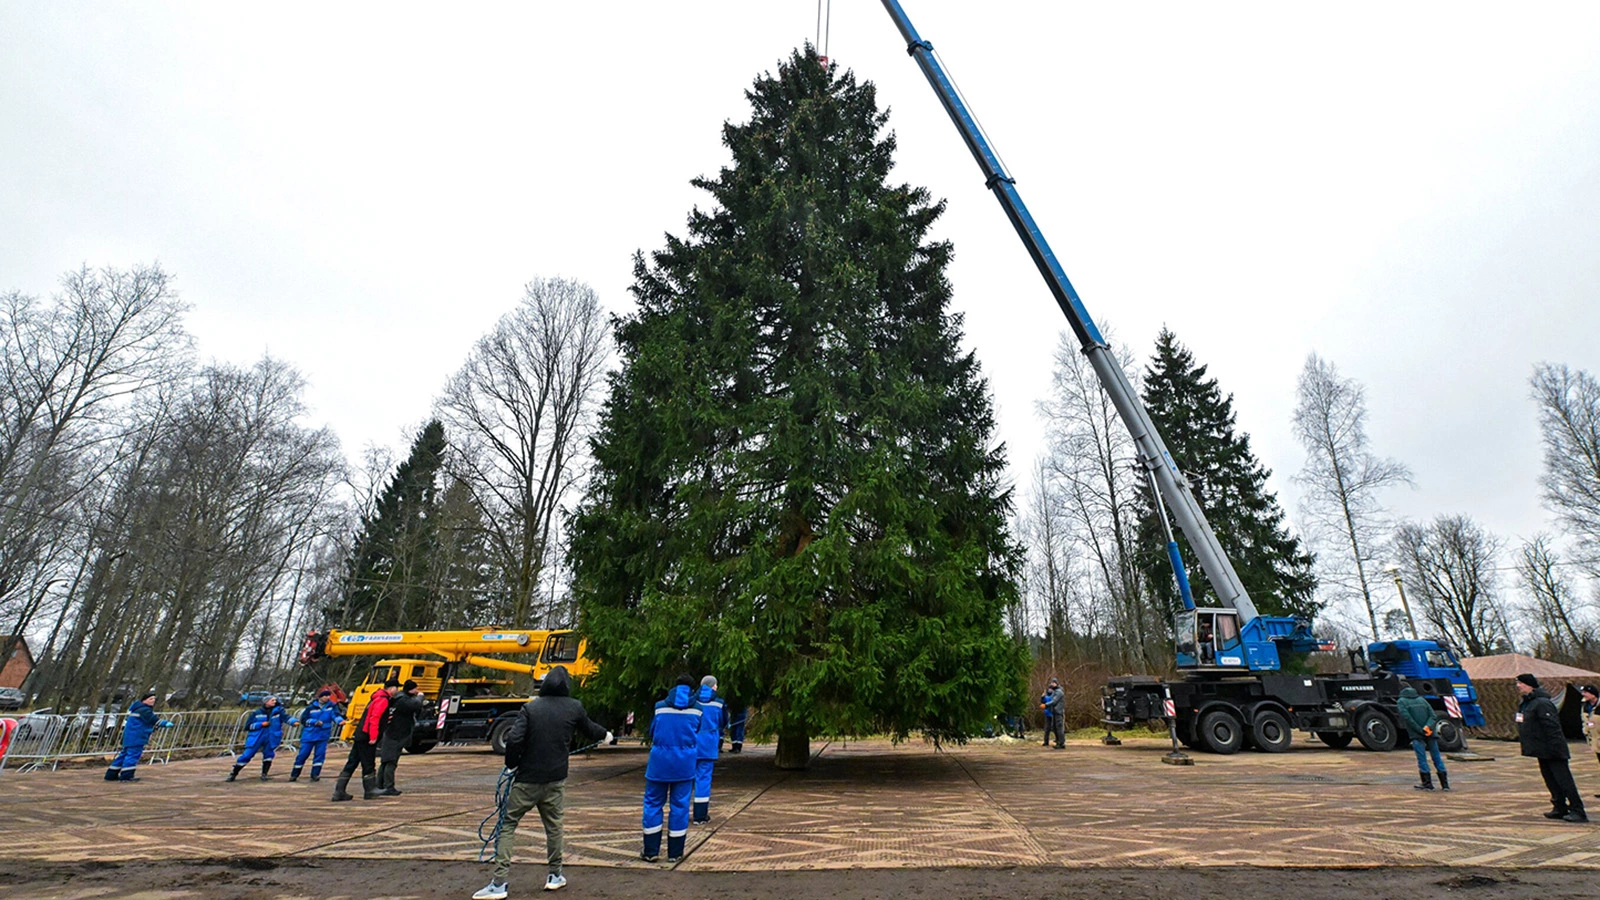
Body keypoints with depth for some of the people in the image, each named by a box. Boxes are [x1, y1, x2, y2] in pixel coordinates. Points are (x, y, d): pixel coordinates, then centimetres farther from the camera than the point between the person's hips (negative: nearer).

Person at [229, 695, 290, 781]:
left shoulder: (278, 710, 2)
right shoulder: (257, 713, 3)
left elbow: (286, 717, -12)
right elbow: (248, 726, 2)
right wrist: (261, 724, -12)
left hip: (271, 738, 1)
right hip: (256, 738, -1)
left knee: (268, 754, -3)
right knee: (247, 755, -1)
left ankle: (264, 774, 12)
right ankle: (233, 774, 18)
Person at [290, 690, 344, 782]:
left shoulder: (332, 706, 0)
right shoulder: (311, 707, -2)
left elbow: (336, 715, -16)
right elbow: (303, 719, 0)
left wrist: (340, 721, -38)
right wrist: (315, 722, -16)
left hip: (323, 735, 1)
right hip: (309, 735, 0)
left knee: (320, 754, -5)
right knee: (302, 754, 4)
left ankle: (315, 774, 5)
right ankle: (294, 775, 21)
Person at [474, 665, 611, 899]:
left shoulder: (530, 708, -7)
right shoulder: (574, 708, -1)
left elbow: (514, 739, -17)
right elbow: (590, 730, 15)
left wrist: (511, 764, 1)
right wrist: (605, 734, 37)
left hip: (527, 779, -2)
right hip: (556, 779, 2)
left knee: (507, 825, 8)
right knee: (553, 825, 18)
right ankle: (555, 876, 27)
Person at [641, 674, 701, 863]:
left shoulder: (660, 706, 3)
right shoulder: (697, 709, 3)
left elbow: (651, 732, 12)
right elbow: (698, 734, 13)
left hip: (659, 761, 0)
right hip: (685, 763, 0)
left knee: (653, 803, 11)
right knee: (680, 805, 8)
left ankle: (651, 851, 14)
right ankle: (675, 852, 13)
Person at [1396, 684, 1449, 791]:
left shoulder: (1401, 701, 4)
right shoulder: (1422, 699, 17)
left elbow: (1407, 718, -10)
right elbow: (1433, 715, 4)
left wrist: (1420, 730, -7)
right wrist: (1428, 727, -8)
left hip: (1416, 734, -4)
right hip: (1430, 734, 5)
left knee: (1422, 758, -1)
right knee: (1437, 757, 10)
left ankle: (1427, 783, -1)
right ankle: (1445, 784, 14)